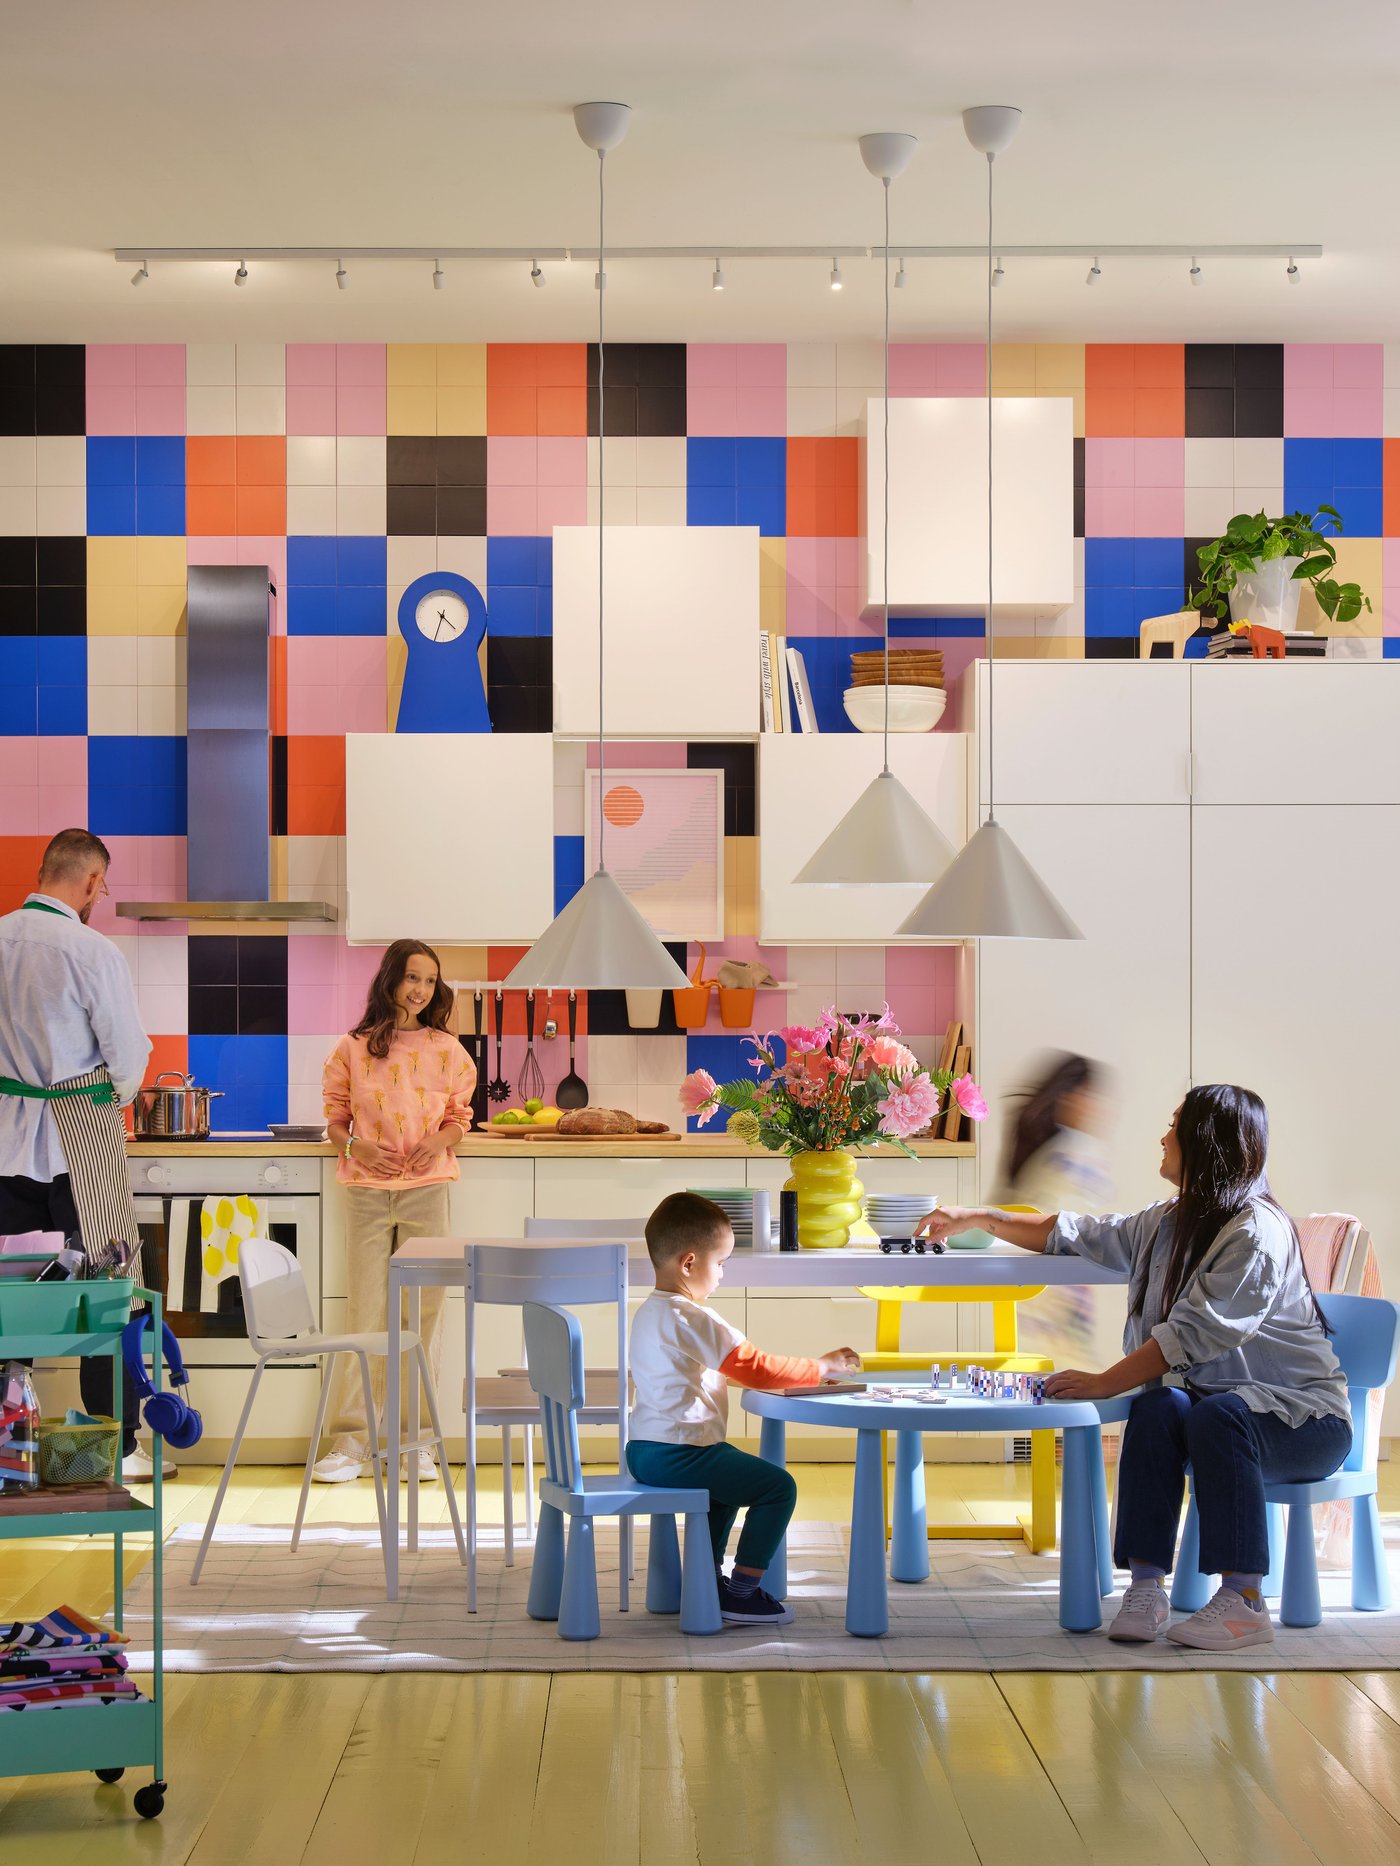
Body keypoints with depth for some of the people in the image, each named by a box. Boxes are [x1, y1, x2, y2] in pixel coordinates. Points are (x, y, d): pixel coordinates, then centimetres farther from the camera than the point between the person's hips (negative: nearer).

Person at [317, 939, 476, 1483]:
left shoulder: (446, 1050, 7)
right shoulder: (353, 1049, 4)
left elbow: (459, 1117, 14)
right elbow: (336, 1116, 9)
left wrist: (439, 1141, -7)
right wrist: (355, 1145, -11)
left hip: (426, 1189, 1)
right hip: (368, 1192, -1)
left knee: (422, 1313, 1)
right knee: (365, 1314, -1)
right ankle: (350, 1442, 3)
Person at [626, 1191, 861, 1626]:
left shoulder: (648, 1313, 16)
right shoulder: (694, 1321, -17)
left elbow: (728, 1367, 27)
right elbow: (754, 1368, -17)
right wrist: (821, 1368, -5)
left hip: (644, 1450, 11)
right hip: (677, 1454, -11)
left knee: (735, 1475, 34)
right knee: (777, 1486, -9)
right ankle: (742, 1593, -5)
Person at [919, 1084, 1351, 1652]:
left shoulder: (1256, 1232, -16)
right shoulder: (1168, 1223, 11)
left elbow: (1194, 1332, -23)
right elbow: (1079, 1235, 23)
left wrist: (1104, 1383, -22)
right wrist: (976, 1219, 24)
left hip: (1304, 1415, -6)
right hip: (1218, 1401, 6)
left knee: (1218, 1415, -36)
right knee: (1157, 1406, -25)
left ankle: (1243, 1601, -32)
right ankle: (1146, 1585, -29)